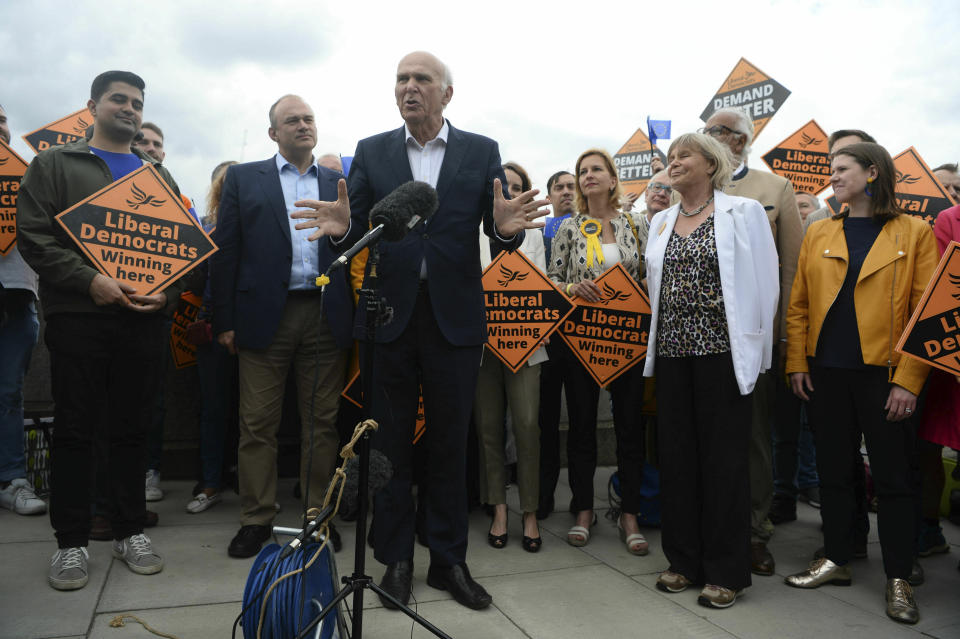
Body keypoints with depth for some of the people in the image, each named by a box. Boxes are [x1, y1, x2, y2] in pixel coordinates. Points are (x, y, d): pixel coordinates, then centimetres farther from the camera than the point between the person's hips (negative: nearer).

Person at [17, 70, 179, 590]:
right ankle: (71, 542, 15)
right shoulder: (55, 165, 9)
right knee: (74, 430, 4)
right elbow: (32, 236, -2)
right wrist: (90, 280, -15)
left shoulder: (159, 177, 18)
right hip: (77, 318, -2)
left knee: (131, 429, 9)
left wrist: (168, 293, -5)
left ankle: (129, 531, 20)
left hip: (144, 319, 3)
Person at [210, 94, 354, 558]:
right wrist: (224, 320, -2)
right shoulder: (243, 178, 10)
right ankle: (256, 520, 17)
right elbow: (225, 251, 3)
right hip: (266, 315, -1)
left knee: (322, 422, 7)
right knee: (257, 424, 4)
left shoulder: (338, 184, 14)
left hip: (325, 316, 2)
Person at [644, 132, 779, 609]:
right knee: (676, 454, 7)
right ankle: (685, 559, 20)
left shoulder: (743, 212, 1)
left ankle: (727, 570, 13)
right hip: (672, 350, 5)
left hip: (720, 349, -5)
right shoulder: (661, 222, 16)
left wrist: (754, 348, -5)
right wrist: (659, 335, 12)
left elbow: (763, 282, -2)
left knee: (724, 457, 1)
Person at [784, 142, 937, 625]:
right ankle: (836, 559, 28)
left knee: (892, 476, 6)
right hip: (826, 372, 3)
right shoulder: (819, 234, 9)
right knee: (832, 469, 12)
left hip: (883, 373, -3)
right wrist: (796, 363, -1)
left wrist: (909, 380, -11)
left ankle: (898, 580, 20)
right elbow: (798, 304, 7)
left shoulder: (914, 234, -1)